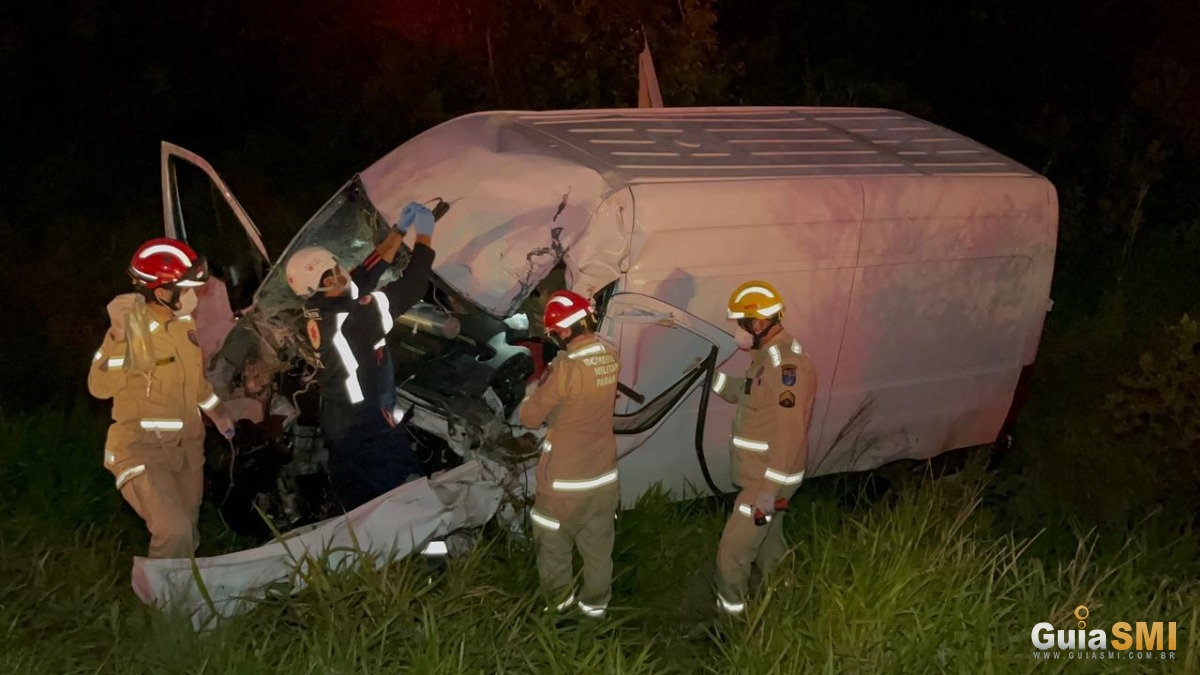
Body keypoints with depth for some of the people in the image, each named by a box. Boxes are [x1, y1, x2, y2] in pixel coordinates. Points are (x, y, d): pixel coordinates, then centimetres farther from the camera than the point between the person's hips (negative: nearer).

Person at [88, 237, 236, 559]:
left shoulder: (185, 322, 2)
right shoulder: (133, 329, -19)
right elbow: (100, 387, -29)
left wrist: (217, 411, 26)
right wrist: (119, 334, -39)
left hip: (186, 445, 8)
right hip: (142, 448, -7)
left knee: (188, 536, 18)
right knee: (174, 532, -24)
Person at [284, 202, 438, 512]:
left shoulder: (320, 310, -3)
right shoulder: (354, 317, -29)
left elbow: (368, 272, 5)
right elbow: (409, 291, -27)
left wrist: (400, 230, 6)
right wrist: (424, 236, -18)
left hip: (336, 421, 9)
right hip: (369, 427, -9)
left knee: (355, 501, 19)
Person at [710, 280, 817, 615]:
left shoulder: (787, 364, -27)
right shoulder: (769, 355, 6)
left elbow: (789, 436, -29)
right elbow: (751, 396, 22)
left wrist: (769, 490, -28)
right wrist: (712, 377, 10)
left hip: (768, 479, -10)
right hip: (763, 474, 10)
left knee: (732, 553, -1)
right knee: (768, 545, 24)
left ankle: (730, 617, 16)